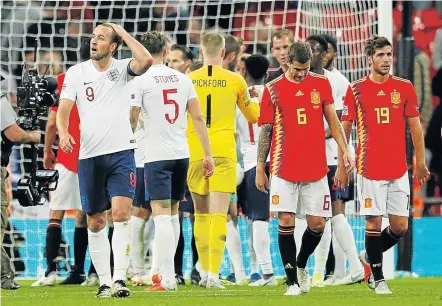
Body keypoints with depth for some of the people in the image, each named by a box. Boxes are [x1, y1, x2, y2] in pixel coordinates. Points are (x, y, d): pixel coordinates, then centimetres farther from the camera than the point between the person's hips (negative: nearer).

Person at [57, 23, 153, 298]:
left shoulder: (122, 68, 2)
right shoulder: (76, 73, 5)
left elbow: (146, 61, -19)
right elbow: (63, 110, 2)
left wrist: (123, 33, -9)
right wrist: (63, 132, -19)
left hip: (121, 153, -2)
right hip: (89, 156, 2)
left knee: (121, 213, -16)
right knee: (95, 222, 6)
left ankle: (120, 279, -19)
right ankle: (104, 282, 14)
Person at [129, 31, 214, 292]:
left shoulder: (141, 81, -6)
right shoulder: (183, 79, 8)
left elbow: (131, 121, -6)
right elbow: (198, 118, 6)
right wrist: (208, 155, 9)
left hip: (157, 155, -5)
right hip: (182, 154, 5)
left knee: (162, 215, -7)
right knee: (173, 214, 16)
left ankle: (168, 279, -13)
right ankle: (166, 270, 22)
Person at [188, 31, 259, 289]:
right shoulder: (235, 81, 1)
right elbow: (253, 115, 16)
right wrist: (254, 100, 37)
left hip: (195, 151, 1)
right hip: (224, 152, -1)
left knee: (201, 213, 13)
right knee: (219, 214, -6)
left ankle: (205, 271, 14)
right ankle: (214, 274, -16)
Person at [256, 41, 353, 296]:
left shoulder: (321, 84, 5)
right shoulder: (273, 89, 0)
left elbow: (332, 120, 11)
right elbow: (265, 131, 4)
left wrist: (344, 149, -2)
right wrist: (260, 168, 3)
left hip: (316, 168, 2)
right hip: (284, 168, -2)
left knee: (317, 224, 2)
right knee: (286, 223, -7)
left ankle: (301, 265, 29)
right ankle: (292, 281, 0)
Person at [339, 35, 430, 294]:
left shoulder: (404, 87, 4)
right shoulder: (356, 90, -1)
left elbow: (415, 127, 8)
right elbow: (344, 129, 3)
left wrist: (420, 162, 5)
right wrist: (341, 164, -1)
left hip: (398, 168, 2)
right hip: (369, 169, -2)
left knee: (400, 226, 1)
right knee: (374, 222, -3)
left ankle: (370, 256, 27)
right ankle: (377, 278, 10)